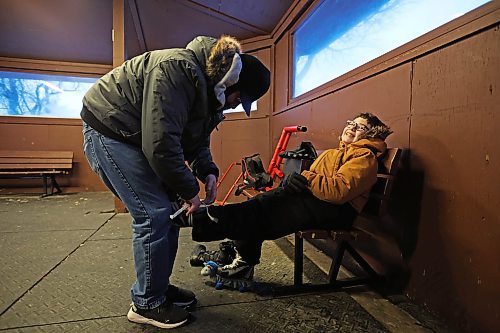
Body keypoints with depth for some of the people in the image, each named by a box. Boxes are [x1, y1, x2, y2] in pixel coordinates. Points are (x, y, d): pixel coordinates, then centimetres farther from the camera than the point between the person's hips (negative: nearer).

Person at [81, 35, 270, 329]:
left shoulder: (210, 91, 1)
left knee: (168, 211, 5)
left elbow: (198, 141, 8)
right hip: (108, 129, -9)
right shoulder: (178, 70, -29)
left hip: (139, 137, 9)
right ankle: (147, 304, 4)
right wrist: (190, 191, -23)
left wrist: (208, 173, -10)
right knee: (153, 214, -14)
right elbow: (160, 143, -34)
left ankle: (159, 286, 21)